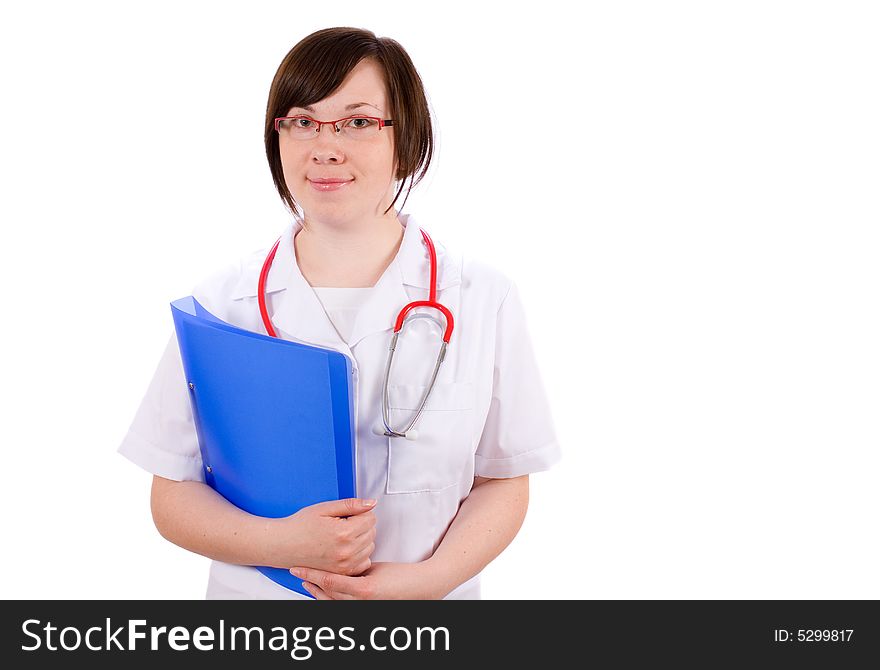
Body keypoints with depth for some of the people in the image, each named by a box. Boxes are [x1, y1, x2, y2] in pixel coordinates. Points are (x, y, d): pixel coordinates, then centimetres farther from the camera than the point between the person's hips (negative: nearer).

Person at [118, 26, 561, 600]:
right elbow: (172, 497, -6)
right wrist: (284, 542, -22)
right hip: (252, 601, 0)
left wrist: (432, 577, -20)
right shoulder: (219, 305, -9)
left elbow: (504, 483, -4)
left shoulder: (486, 300, -9)